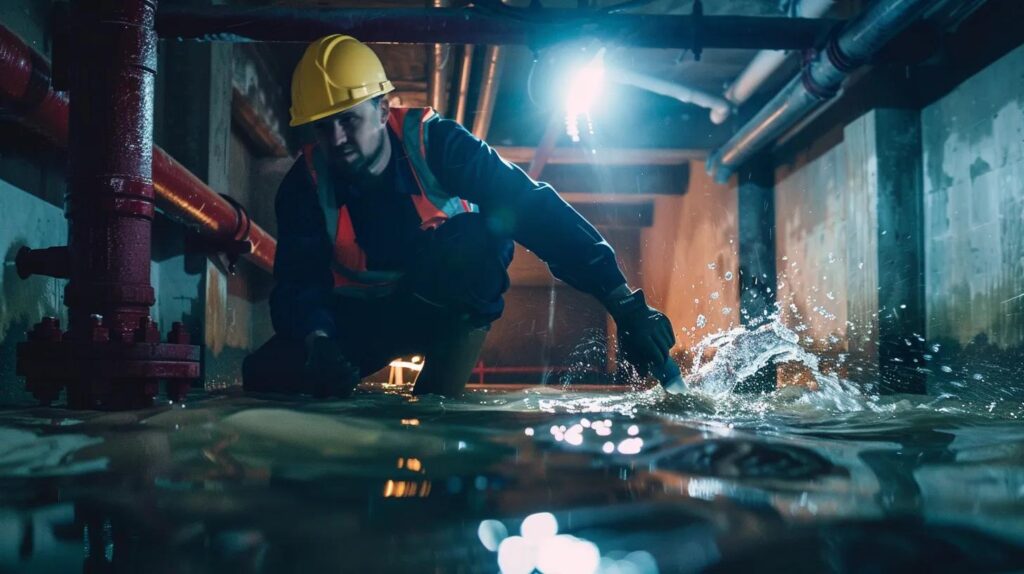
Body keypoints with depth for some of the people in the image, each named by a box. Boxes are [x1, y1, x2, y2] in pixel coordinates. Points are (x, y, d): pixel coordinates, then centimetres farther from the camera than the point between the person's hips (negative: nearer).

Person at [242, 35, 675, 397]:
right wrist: (316, 341, -43)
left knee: (487, 231, -34)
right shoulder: (306, 185, -15)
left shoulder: (436, 144, -25)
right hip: (365, 316, 2)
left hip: (453, 304, -1)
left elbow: (534, 208, -32)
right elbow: (298, 283, -18)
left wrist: (623, 303, -40)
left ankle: (436, 398, -22)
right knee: (266, 376, -20)